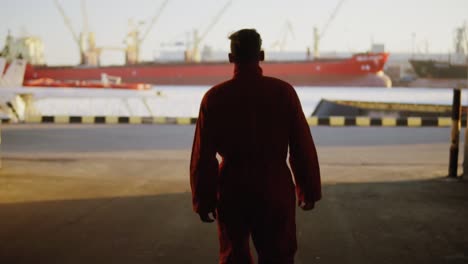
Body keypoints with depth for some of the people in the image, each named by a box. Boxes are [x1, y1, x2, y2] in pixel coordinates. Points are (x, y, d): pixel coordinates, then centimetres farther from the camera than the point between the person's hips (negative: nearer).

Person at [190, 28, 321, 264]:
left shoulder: (214, 97, -7)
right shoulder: (283, 92, -7)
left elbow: (203, 155, -5)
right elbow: (303, 147, -4)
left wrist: (203, 200, 5)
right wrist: (309, 190, 7)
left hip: (232, 192, 1)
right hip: (275, 191, 0)